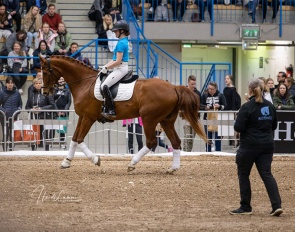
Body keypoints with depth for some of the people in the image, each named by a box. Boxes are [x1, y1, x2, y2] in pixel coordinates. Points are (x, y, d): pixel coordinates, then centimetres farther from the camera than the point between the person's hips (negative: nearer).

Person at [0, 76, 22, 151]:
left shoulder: (17, 93, 6)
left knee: (13, 134, 2)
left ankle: (11, 149, 10)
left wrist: (18, 109, -1)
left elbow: (20, 104, 17)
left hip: (14, 117, 2)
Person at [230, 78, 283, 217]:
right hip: (267, 145, 5)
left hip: (249, 145, -5)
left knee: (243, 175, 9)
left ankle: (245, 207, 12)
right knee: (267, 174, 4)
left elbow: (238, 127, -15)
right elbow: (274, 125, 16)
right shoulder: (270, 106, 6)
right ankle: (277, 205, -10)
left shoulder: (247, 107, -13)